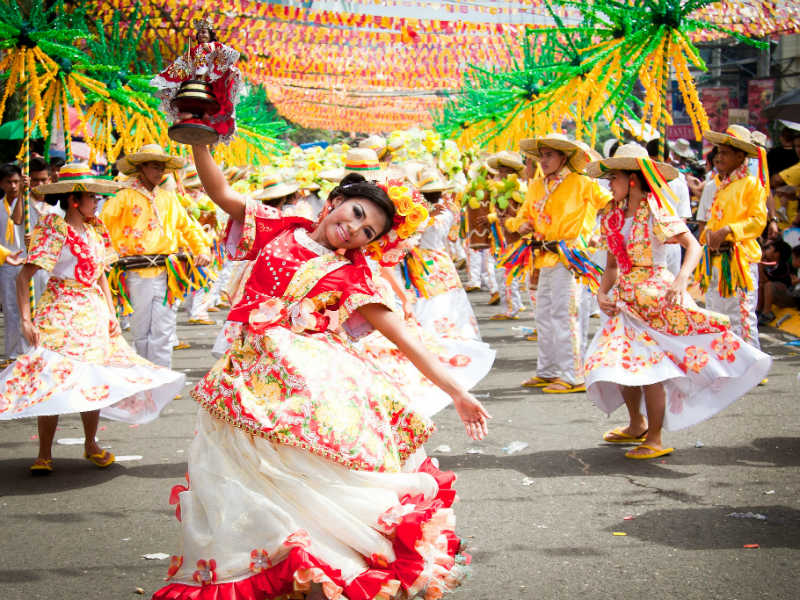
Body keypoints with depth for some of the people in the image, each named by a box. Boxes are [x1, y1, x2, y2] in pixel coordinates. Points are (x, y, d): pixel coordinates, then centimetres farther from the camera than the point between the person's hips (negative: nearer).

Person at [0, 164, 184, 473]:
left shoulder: (95, 230, 10)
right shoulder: (55, 230, -9)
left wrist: (111, 314, 10)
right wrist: (26, 320, -18)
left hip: (93, 314, 6)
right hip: (60, 314, -6)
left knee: (95, 382, 6)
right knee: (53, 381, -8)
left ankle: (90, 445, 22)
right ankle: (44, 455, 2)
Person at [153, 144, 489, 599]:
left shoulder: (351, 275, 13)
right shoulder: (278, 231, 17)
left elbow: (402, 336, 9)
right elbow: (220, 192, 14)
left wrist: (456, 392, 4)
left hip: (318, 374, 0)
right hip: (259, 376, 1)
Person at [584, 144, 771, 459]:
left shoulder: (656, 212, -11)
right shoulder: (614, 217, 9)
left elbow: (693, 246, -17)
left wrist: (681, 280, -32)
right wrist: (602, 293, -3)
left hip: (656, 296, -7)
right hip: (626, 299, 7)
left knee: (648, 365, -8)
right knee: (621, 363, 7)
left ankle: (655, 440, 1)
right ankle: (637, 426, 27)